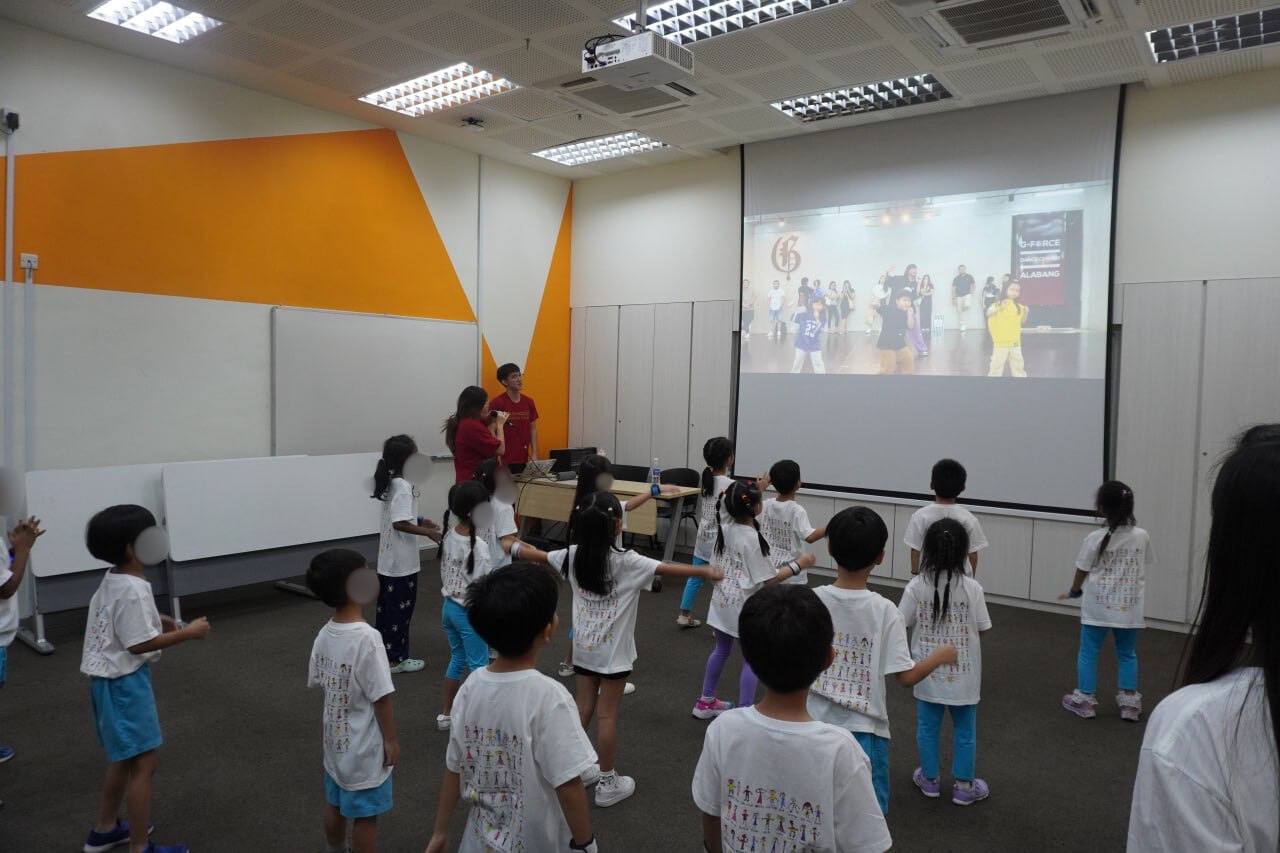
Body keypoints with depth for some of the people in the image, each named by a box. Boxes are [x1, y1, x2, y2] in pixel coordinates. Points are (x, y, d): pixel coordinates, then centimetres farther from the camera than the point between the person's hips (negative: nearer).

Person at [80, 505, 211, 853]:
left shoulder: (113, 581, 5)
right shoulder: (132, 590, -25)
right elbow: (140, 643, -24)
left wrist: (162, 621, 9)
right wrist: (188, 632, -17)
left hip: (111, 678, 10)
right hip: (125, 682, -10)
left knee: (124, 758, 25)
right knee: (143, 763, 0)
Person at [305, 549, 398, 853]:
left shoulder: (324, 634, -5)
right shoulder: (367, 637, -28)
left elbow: (316, 681, 8)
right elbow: (380, 698, -23)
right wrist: (391, 740, -11)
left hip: (336, 738, 7)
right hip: (364, 745, -7)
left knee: (335, 804, 24)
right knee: (365, 815, 9)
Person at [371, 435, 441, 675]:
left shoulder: (391, 482, 8)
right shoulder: (403, 486, -21)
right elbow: (399, 523, -27)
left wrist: (420, 522, 14)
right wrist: (427, 532, -20)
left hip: (388, 560, 9)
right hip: (401, 561, -9)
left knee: (386, 605, 17)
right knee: (401, 608, 1)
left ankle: (383, 651, 28)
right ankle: (396, 659, 10)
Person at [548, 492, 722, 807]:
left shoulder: (573, 555, -4)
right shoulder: (625, 561, -21)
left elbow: (540, 556, 13)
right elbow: (669, 569, -22)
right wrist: (706, 571, -11)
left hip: (584, 646, 5)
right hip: (613, 650, -5)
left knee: (583, 708, 17)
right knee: (607, 714, 4)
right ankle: (608, 784, 17)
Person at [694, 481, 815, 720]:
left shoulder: (725, 529, -1)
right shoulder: (753, 538, -22)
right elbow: (768, 579, -17)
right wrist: (798, 565, -11)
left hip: (722, 601, 8)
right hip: (745, 606, -8)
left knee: (721, 650, 22)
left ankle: (706, 702, 34)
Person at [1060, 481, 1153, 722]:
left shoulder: (1095, 539, -14)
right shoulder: (1142, 536, -6)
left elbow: (1081, 573, -4)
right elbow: (1143, 569, 4)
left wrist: (1073, 592, 15)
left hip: (1097, 607, -3)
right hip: (1128, 607, 3)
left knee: (1088, 652, 10)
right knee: (1127, 654, 17)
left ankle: (1085, 700, 18)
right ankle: (1129, 703, 21)